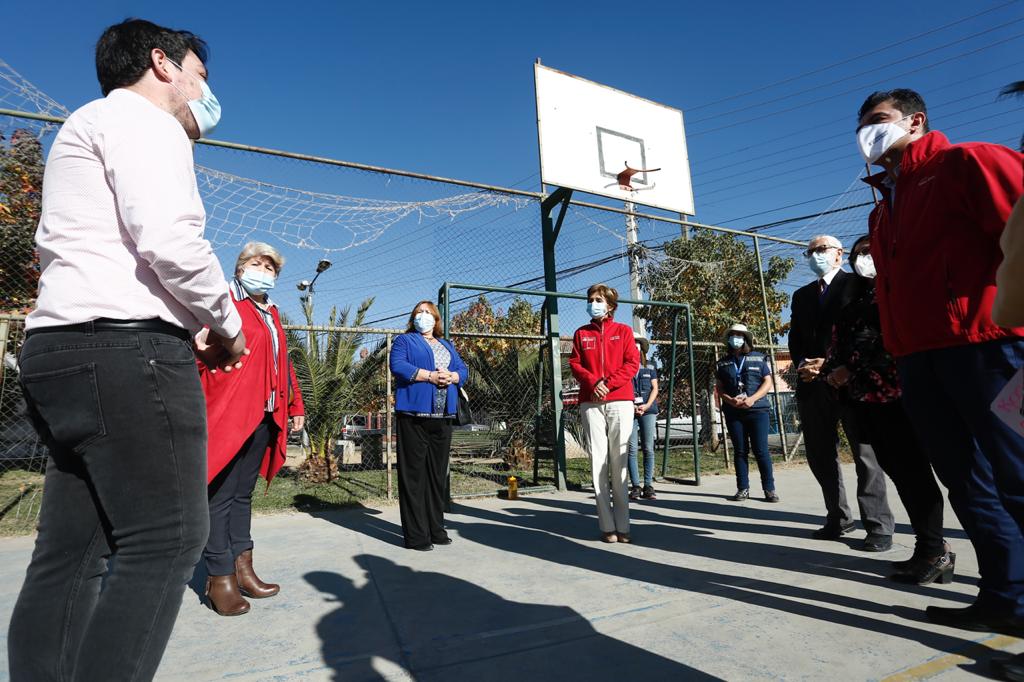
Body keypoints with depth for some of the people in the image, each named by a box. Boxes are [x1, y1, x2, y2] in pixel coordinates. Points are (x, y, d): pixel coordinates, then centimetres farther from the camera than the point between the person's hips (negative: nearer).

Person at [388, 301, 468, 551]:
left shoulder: (447, 345, 25)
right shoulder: (404, 340, 8)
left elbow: (463, 369, 15)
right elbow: (398, 366, -9)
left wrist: (452, 377, -8)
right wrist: (429, 375, -17)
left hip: (443, 417, 5)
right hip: (414, 414, -5)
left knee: (438, 474, 8)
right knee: (414, 474, -5)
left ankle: (436, 529, 17)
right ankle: (415, 535, 1)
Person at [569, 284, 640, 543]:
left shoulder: (623, 331, 11)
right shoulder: (581, 333, 15)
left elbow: (632, 364, 2)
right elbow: (575, 364, 7)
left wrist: (608, 383, -10)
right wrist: (593, 383, -10)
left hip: (620, 401, -1)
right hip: (591, 403, 1)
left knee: (618, 462, -2)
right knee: (598, 462, -2)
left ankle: (622, 526, 4)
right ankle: (607, 526, 2)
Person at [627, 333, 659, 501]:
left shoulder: (650, 369, 14)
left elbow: (655, 389, 9)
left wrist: (646, 406, -7)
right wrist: (632, 407, -12)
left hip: (648, 410, 2)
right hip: (629, 411, -2)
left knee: (648, 449, 0)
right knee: (632, 449, -4)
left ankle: (648, 486, 5)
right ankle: (635, 486, 0)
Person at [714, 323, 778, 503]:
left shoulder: (759, 359, 7)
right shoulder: (722, 363, 12)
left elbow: (768, 383, 2)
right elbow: (719, 387, 10)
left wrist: (753, 398, -12)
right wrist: (730, 400, -10)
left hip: (758, 410, -2)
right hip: (733, 412, 2)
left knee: (761, 450, -4)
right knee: (740, 451, 5)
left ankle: (769, 489, 4)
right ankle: (743, 489, 9)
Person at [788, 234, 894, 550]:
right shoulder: (802, 295, 22)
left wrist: (829, 363, -14)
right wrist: (803, 364, -4)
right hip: (812, 385, 6)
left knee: (865, 453, -3)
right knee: (820, 455, 8)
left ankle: (879, 526, 4)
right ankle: (838, 519, 18)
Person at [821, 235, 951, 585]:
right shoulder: (853, 300, 22)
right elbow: (838, 342, 19)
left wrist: (853, 371, -11)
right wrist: (831, 371, 1)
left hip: (895, 393, -7)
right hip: (864, 398, 7)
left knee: (911, 470, -4)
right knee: (897, 471, 9)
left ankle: (934, 550, 5)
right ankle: (928, 547, 17)